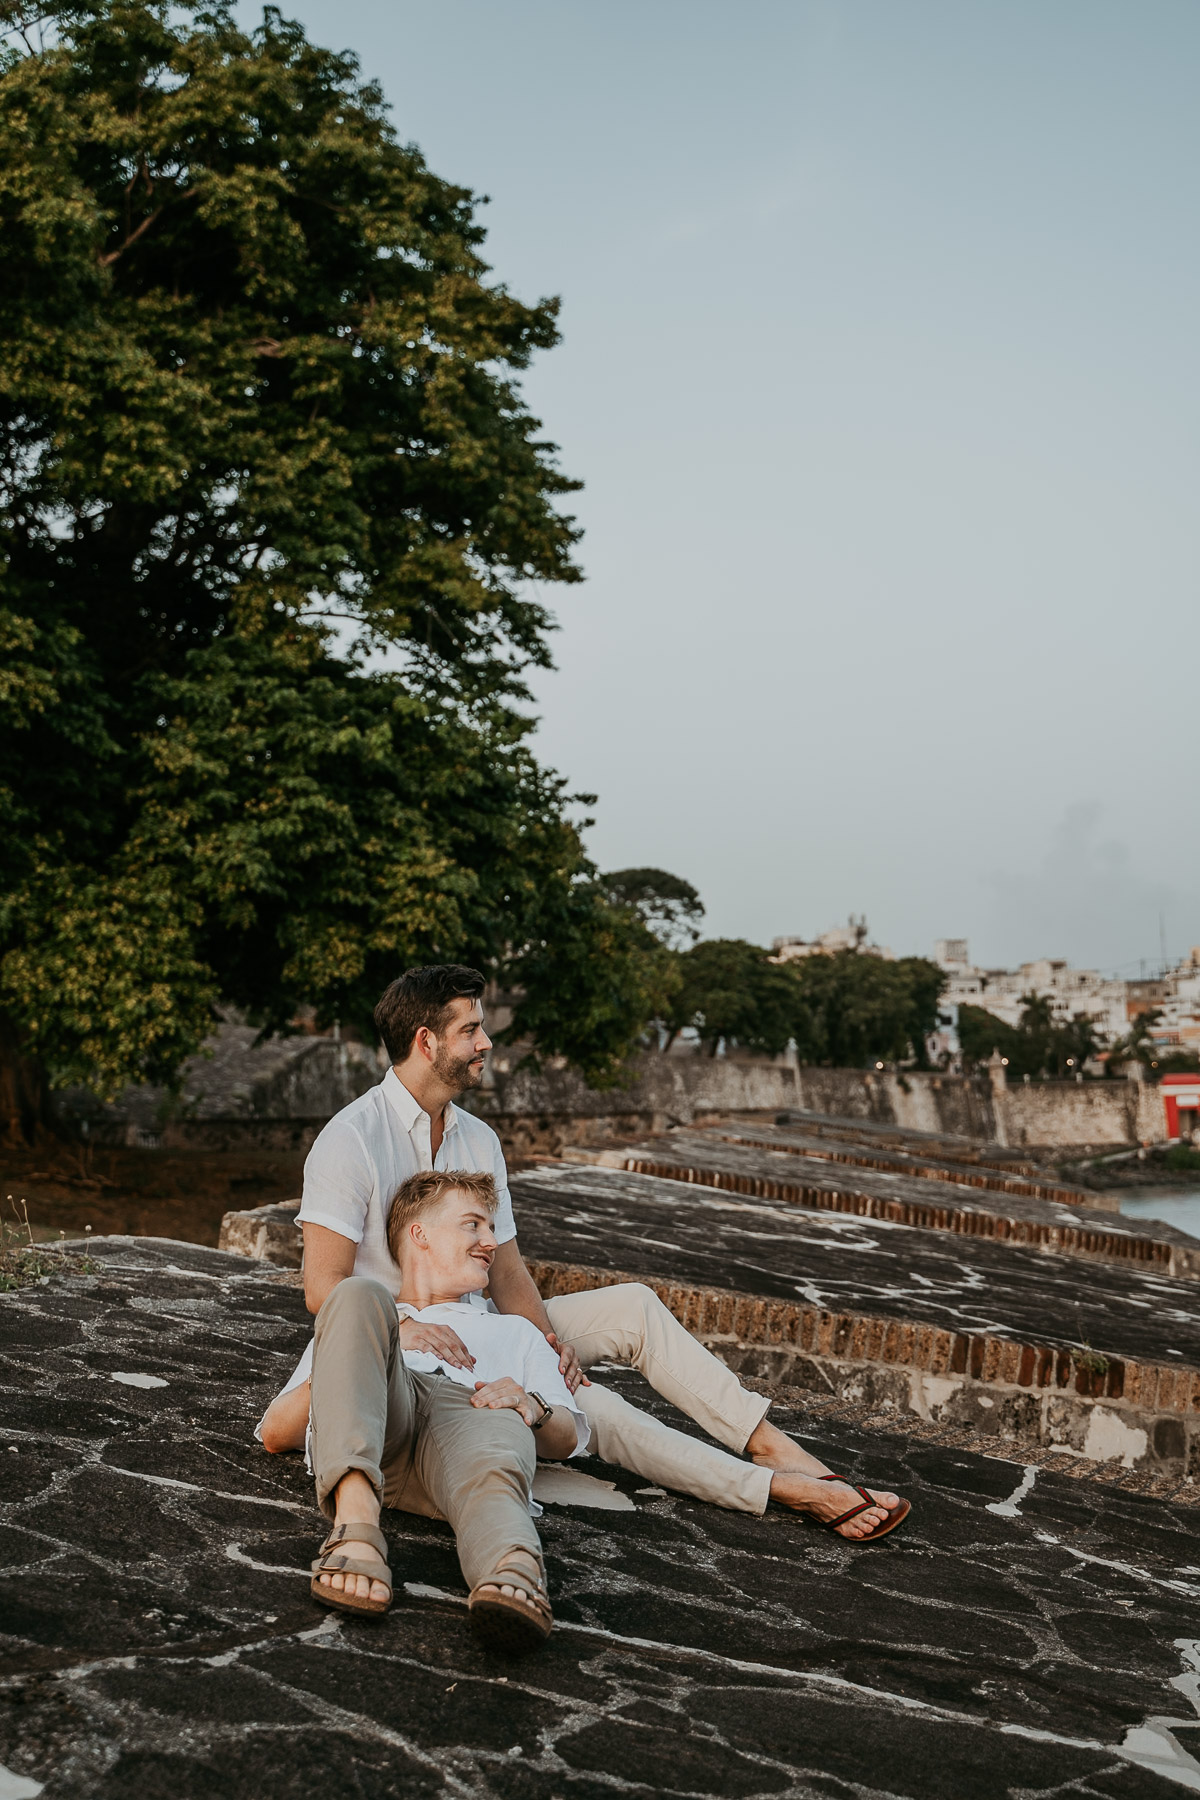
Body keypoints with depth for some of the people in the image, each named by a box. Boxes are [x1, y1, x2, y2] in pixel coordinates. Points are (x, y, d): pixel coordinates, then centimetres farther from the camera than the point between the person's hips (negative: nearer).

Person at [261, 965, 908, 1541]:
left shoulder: (478, 1139, 8)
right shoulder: (351, 1139, -15)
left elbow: (506, 1272, 5)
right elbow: (324, 1288, -21)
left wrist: (545, 1338, -15)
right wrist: (401, 1327, -39)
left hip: (474, 1331, 8)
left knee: (632, 1306, -10)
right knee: (590, 1409, -28)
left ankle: (778, 1448, -18)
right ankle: (786, 1488, -29)